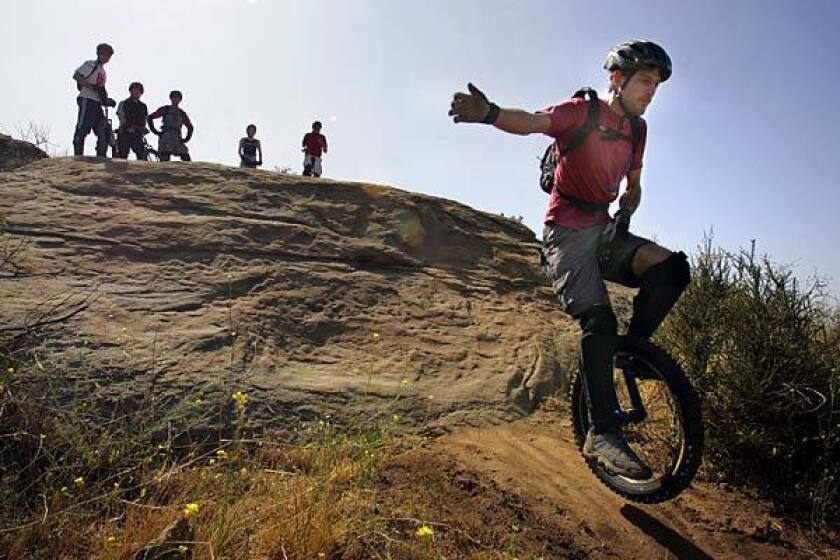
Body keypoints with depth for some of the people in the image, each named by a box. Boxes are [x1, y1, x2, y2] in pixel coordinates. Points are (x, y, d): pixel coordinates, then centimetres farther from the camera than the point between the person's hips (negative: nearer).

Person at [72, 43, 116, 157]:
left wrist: (107, 100, 9)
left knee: (104, 132, 1)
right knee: (82, 129, -12)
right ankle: (78, 155, -14)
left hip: (97, 103, 8)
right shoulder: (91, 64, 3)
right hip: (87, 100, -8)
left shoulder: (102, 71, 27)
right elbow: (76, 76, -10)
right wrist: (93, 87, -18)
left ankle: (101, 157, 2)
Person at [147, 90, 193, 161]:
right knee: (165, 159, -18)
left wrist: (187, 138, 16)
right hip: (165, 137, -3)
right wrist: (155, 131, 1)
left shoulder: (182, 113, 18)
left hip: (177, 139, 3)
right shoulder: (165, 109, 9)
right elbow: (150, 118, 8)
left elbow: (190, 127, 28)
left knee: (186, 158, -10)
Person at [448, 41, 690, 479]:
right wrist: (489, 113, -48)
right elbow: (531, 122, -26)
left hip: (604, 230, 7)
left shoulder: (636, 129, 13)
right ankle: (603, 433, -19)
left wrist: (625, 212, -2)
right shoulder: (583, 111, -7)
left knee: (672, 268, -18)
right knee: (599, 319, -24)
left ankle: (633, 346, 1)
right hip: (568, 232, -7)